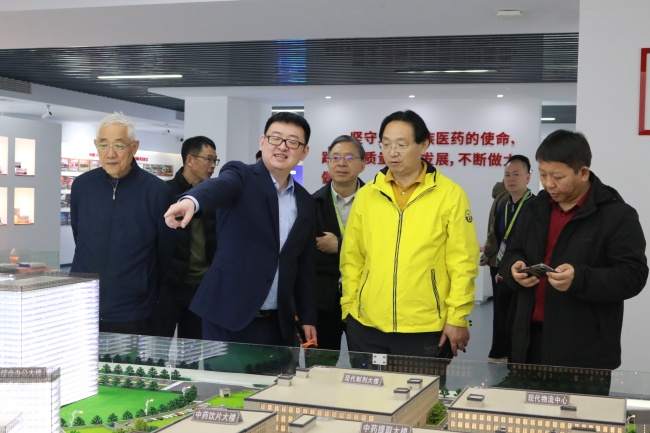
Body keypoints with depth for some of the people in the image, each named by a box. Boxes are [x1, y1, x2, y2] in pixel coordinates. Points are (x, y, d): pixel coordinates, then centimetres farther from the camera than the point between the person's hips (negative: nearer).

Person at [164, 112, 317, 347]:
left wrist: (307, 317, 11)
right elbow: (219, 186, -28)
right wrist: (191, 200, -49)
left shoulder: (305, 202, 11)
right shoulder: (241, 175, -4)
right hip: (228, 315, -4)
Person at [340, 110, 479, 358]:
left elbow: (462, 262, -4)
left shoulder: (450, 194, -3)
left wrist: (457, 318, -6)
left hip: (425, 329, -3)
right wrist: (348, 306, 4)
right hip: (366, 326, 3)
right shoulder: (366, 195, 6)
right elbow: (352, 258, 9)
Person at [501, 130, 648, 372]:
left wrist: (580, 279, -27)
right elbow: (514, 253, 21)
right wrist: (514, 268, -4)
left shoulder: (617, 215, -8)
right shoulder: (536, 208, 12)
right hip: (531, 338, 6)